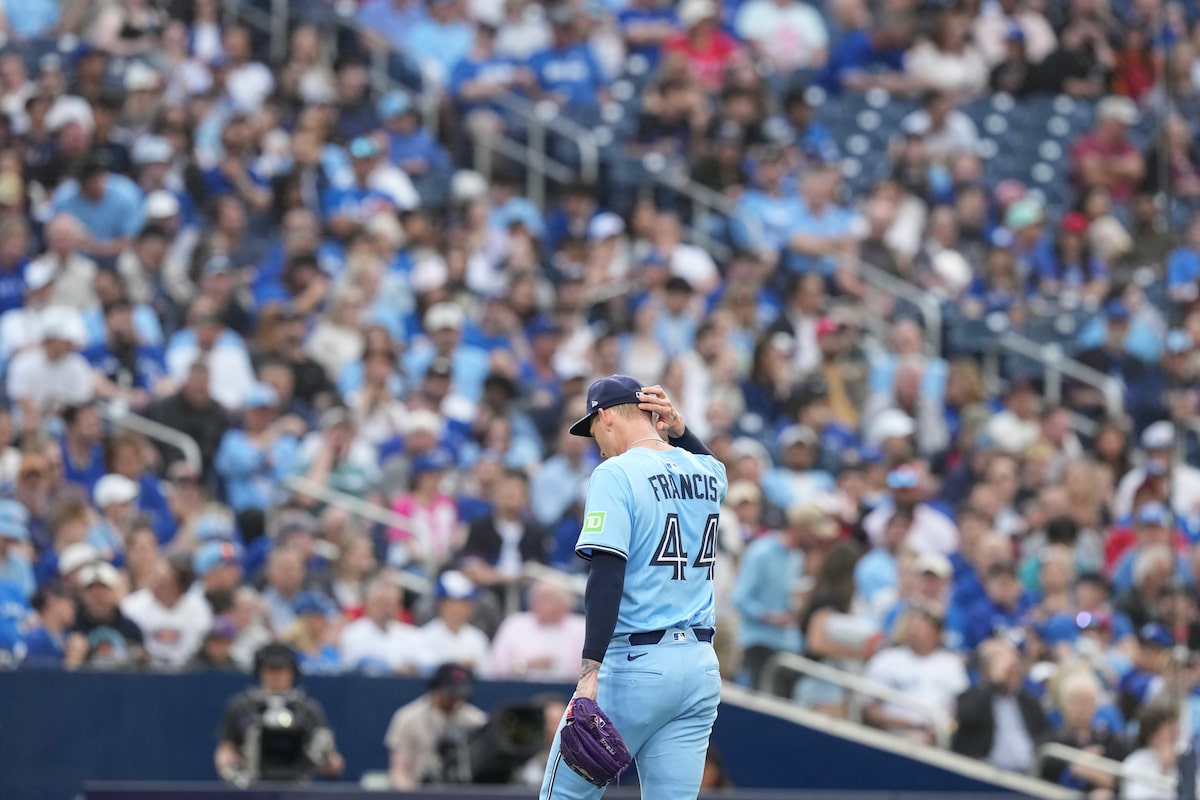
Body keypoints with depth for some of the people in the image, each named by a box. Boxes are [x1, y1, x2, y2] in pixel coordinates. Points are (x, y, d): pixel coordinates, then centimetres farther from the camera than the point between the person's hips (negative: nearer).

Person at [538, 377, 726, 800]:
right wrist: (678, 429, 19)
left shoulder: (616, 474, -9)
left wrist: (591, 669, -25)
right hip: (701, 667, 7)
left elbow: (607, 576, -19)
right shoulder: (707, 473, 12)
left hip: (634, 665, -6)